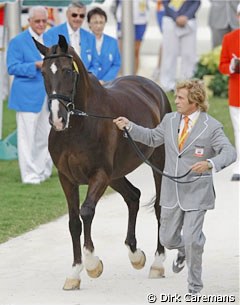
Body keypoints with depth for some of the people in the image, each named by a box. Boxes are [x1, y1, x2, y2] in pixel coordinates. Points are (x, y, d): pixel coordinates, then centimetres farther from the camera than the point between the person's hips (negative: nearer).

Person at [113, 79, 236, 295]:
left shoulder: (211, 127, -11)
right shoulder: (170, 120, 5)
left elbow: (229, 153, -19)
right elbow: (152, 138, 21)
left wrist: (210, 163, -38)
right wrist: (129, 126, 10)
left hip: (196, 193, -5)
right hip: (172, 192, 5)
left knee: (192, 239, -9)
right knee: (167, 238, 13)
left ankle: (195, 284, 12)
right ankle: (184, 251, 49)